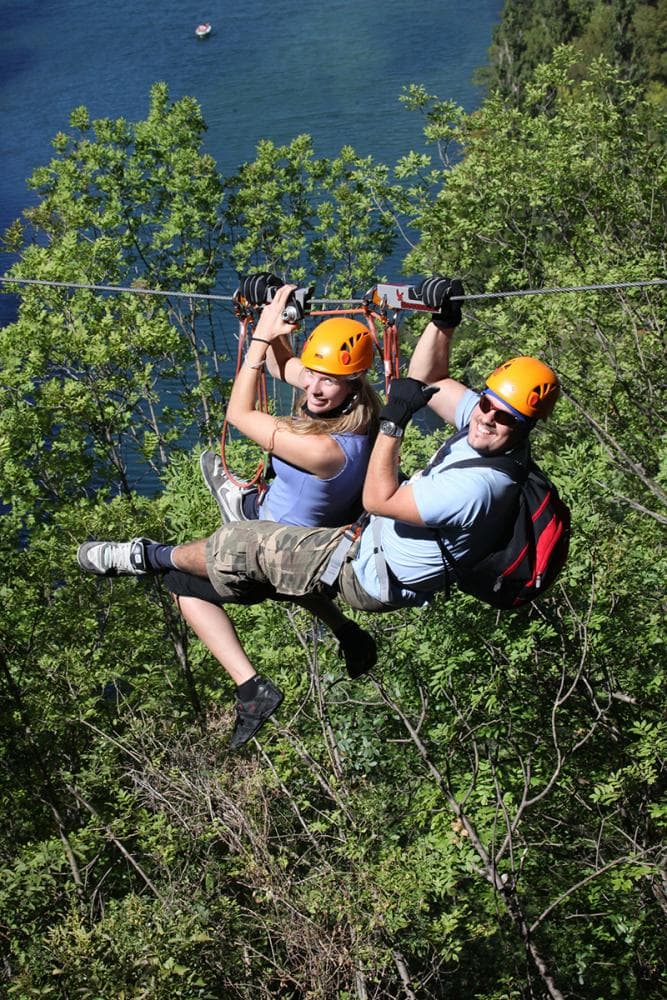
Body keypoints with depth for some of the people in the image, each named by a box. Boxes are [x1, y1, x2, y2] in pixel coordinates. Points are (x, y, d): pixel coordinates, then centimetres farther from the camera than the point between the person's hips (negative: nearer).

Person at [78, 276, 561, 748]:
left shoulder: (476, 487, -37)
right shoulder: (484, 423, -12)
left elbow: (378, 500, -30)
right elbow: (428, 379, 1)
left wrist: (393, 421, -29)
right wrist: (443, 321, -15)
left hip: (366, 573, -9)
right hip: (375, 545, 9)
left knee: (245, 548, -2)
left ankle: (151, 558, 19)